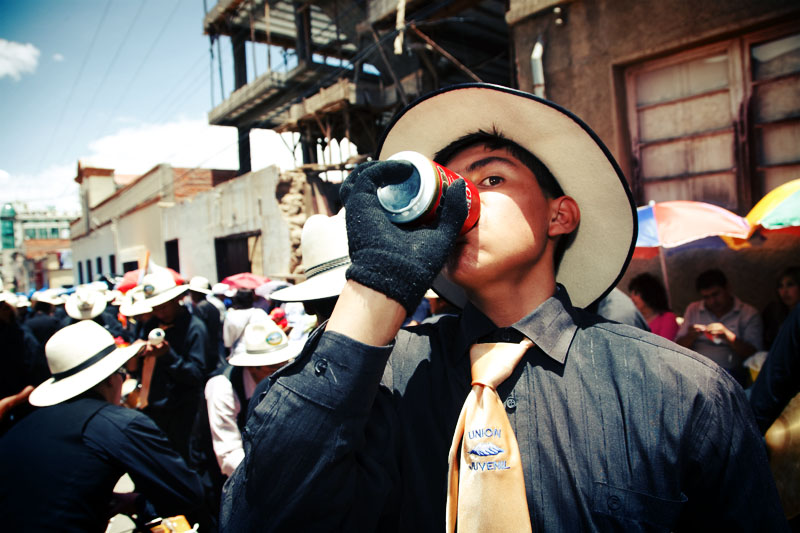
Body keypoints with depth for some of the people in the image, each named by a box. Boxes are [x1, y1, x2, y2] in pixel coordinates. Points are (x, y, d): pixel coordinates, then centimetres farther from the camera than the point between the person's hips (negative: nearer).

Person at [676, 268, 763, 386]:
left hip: (729, 371, -2)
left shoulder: (749, 313, 10)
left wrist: (728, 336, -15)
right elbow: (678, 348, 15)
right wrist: (690, 337, -7)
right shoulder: (693, 309, 18)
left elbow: (754, 353, 0)